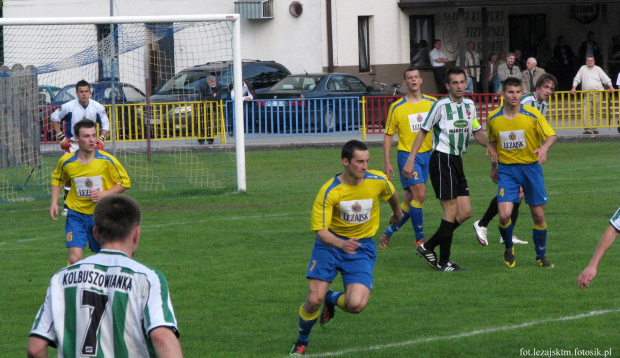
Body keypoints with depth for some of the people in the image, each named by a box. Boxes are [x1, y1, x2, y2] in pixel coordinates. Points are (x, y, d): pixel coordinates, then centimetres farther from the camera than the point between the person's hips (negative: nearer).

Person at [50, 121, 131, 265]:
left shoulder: (107, 160, -12)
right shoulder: (66, 161, -7)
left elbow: (125, 182, -2)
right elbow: (57, 179, 15)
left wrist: (104, 194, -16)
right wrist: (54, 203, 4)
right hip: (76, 214, 0)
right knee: (74, 259, -14)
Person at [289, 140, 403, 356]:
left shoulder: (378, 181, -12)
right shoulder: (329, 191, -20)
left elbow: (392, 195, 13)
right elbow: (320, 230, -21)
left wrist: (397, 212, 34)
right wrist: (341, 244, -41)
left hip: (362, 247, 1)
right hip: (331, 243, -1)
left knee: (356, 305, -19)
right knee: (314, 300, -15)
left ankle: (332, 299, 20)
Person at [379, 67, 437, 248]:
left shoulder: (432, 103, 4)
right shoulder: (397, 107, -4)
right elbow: (388, 135, 2)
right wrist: (387, 163, -3)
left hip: (427, 154, 4)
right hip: (407, 154, -4)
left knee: (410, 199, 6)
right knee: (419, 193, -16)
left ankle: (390, 231, 22)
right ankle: (419, 238, -7)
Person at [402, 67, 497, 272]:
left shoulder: (469, 105, 11)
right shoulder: (441, 105, -9)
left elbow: (476, 131, 21)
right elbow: (423, 131, -5)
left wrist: (488, 145, 0)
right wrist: (410, 160, -8)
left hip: (456, 162, 8)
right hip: (441, 160, -8)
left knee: (465, 212, 5)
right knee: (451, 211, -9)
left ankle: (428, 247, 16)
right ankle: (444, 261, -1)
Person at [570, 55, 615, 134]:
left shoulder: (598, 69, 8)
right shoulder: (583, 69, 10)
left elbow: (606, 78, 4)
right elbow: (577, 79, 11)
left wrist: (611, 87, -9)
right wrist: (574, 88, 0)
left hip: (597, 94, 0)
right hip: (587, 94, 0)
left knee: (596, 112, -1)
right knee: (586, 111, -13)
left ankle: (595, 128, 6)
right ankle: (587, 129, -15)